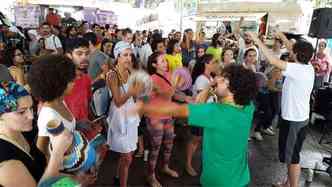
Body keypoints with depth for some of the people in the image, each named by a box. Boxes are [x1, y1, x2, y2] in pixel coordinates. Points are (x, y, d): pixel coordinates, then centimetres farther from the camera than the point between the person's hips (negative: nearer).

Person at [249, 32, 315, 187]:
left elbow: (273, 61, -32)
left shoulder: (297, 69, -25)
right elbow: (298, 53, 19)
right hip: (301, 117, 9)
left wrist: (257, 40, -25)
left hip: (293, 120, -9)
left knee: (292, 157, 6)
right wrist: (285, 40, 23)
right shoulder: (309, 67, 1)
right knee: (291, 154, 21)